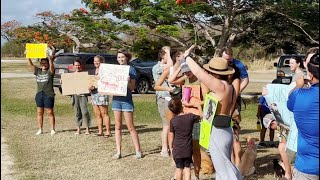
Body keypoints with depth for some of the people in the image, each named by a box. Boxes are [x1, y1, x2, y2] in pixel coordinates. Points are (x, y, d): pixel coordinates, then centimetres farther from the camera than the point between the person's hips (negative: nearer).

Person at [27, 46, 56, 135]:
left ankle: (52, 129, 7)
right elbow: (30, 64, 2)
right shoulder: (37, 71, 10)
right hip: (39, 94, 5)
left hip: (49, 94, -5)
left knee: (50, 112, 0)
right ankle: (40, 129, 16)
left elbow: (51, 65, -21)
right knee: (39, 112, 8)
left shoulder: (50, 71, -2)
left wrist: (49, 57, -35)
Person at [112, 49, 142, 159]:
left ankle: (138, 151, 4)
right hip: (116, 99, 5)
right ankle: (118, 151, 12)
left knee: (130, 126, -3)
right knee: (118, 126, 7)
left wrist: (128, 82, -27)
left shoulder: (131, 69, -3)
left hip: (126, 100, -5)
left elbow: (132, 87, -8)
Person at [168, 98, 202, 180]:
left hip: (177, 150, 0)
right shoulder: (190, 116, -9)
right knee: (187, 167, 8)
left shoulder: (173, 121, -10)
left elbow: (171, 135, -4)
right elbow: (201, 116, 11)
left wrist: (171, 147, 8)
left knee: (179, 168, 13)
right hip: (188, 149, 0)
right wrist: (199, 106, 25)